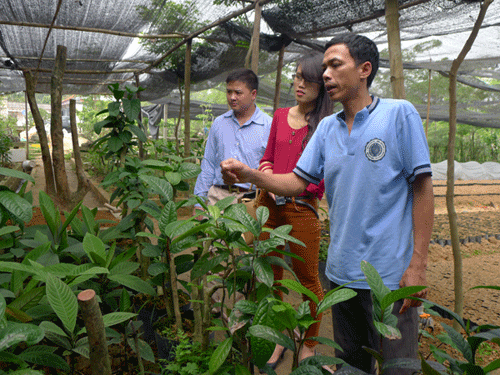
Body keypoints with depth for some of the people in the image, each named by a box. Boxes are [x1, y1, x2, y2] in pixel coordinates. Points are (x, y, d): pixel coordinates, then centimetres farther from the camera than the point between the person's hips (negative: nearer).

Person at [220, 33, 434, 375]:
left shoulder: (399, 114, -8)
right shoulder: (327, 128, 8)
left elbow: (422, 187, -9)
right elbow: (297, 182, 4)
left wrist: (418, 264, -12)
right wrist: (248, 174, -13)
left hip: (390, 274, -5)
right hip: (342, 271, 5)